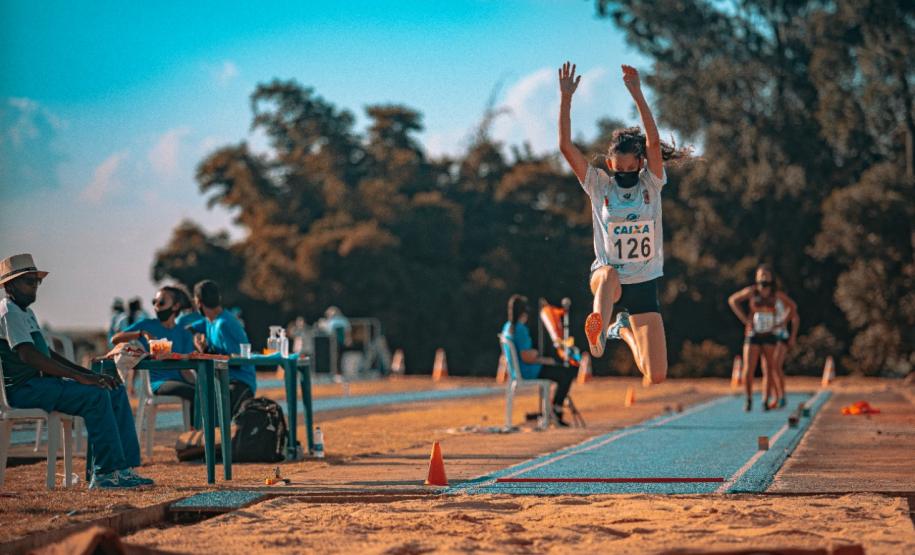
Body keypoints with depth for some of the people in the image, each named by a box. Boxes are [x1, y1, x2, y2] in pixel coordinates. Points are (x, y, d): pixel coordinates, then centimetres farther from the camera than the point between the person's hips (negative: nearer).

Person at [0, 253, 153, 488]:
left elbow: (47, 354, 24)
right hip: (22, 389, -10)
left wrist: (90, 374, 11)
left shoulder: (26, 313, 23)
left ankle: (125, 467, -7)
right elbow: (28, 355, -24)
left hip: (40, 382, 10)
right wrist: (80, 377, -27)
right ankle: (107, 473, -25)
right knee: (96, 395, -27)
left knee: (116, 391, 1)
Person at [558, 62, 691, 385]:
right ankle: (598, 332, -50)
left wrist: (636, 94, -27)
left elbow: (654, 142, -19)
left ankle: (625, 330, 28)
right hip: (606, 278, -2)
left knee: (656, 376, 0)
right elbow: (566, 146, -10)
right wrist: (566, 98, -18)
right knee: (609, 275, -41)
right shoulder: (598, 185, 0)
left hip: (645, 285, 2)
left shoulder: (650, 184, -1)